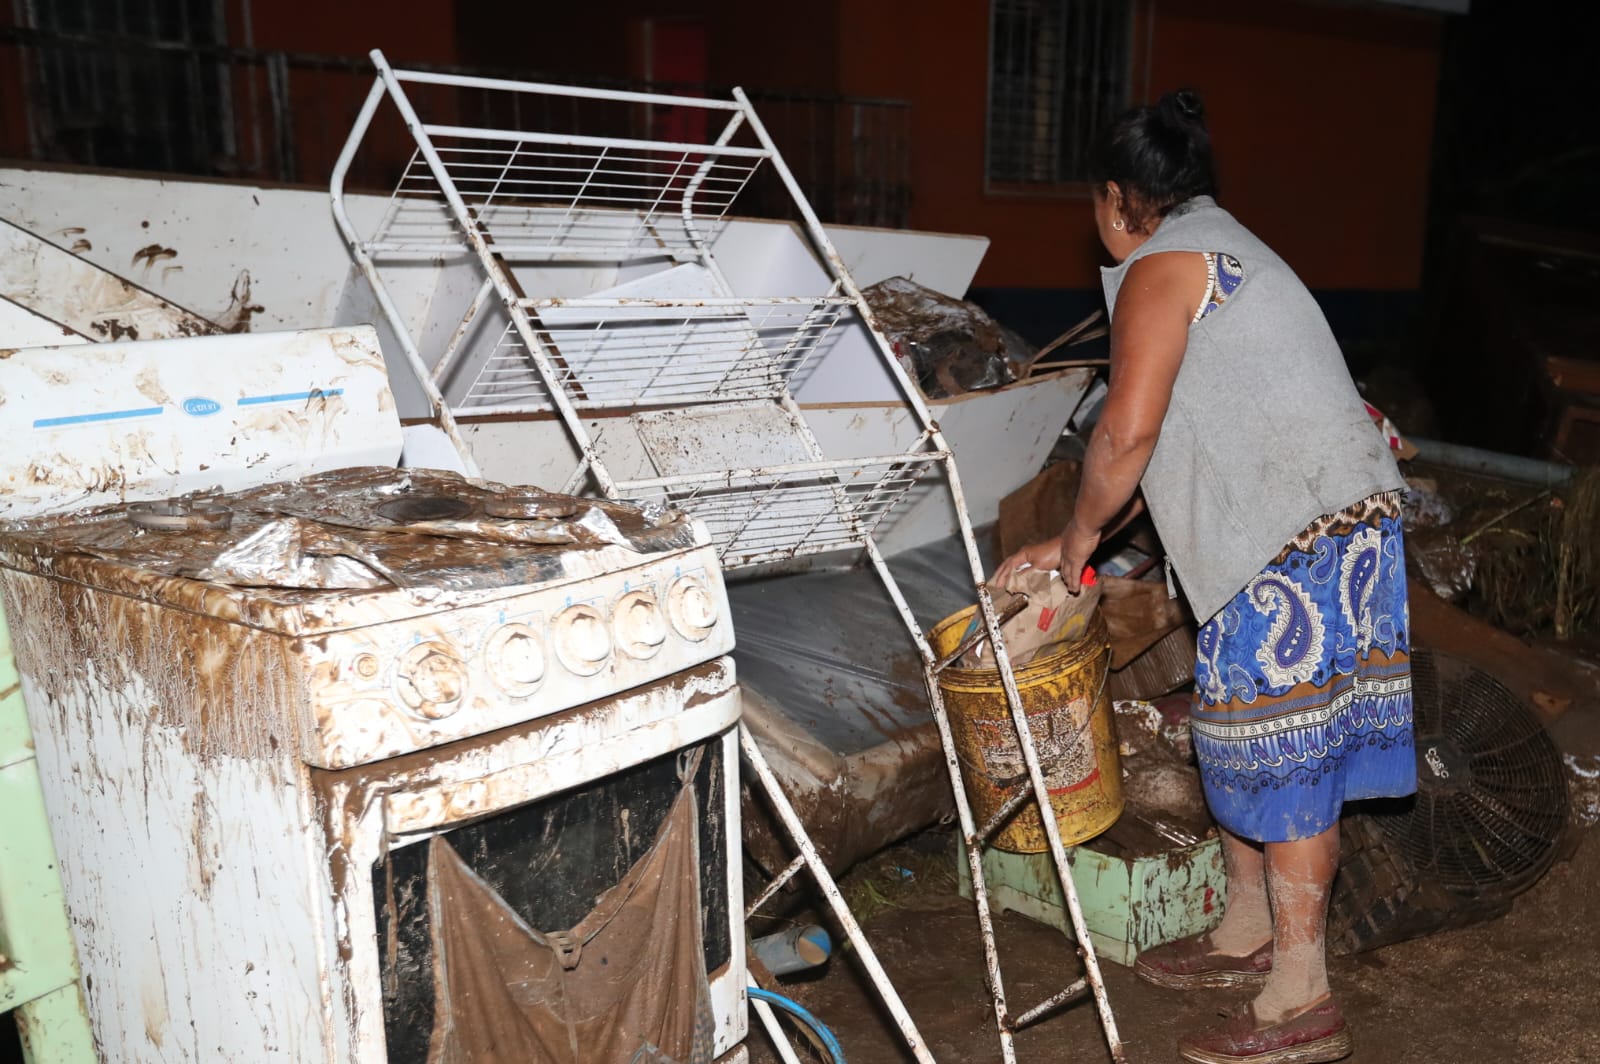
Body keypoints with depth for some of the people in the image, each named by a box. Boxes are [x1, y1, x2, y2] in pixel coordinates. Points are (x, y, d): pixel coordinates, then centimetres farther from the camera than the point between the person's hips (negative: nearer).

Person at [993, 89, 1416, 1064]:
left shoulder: (1159, 267, -9)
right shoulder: (1225, 249, 23)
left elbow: (1127, 436, -20)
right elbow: (1177, 441, 22)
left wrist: (1079, 534, 0)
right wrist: (1071, 547, 21)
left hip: (1302, 535, -10)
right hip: (1340, 522, 10)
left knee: (1281, 744, -3)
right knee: (1247, 734, 16)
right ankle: (1248, 932, 30)